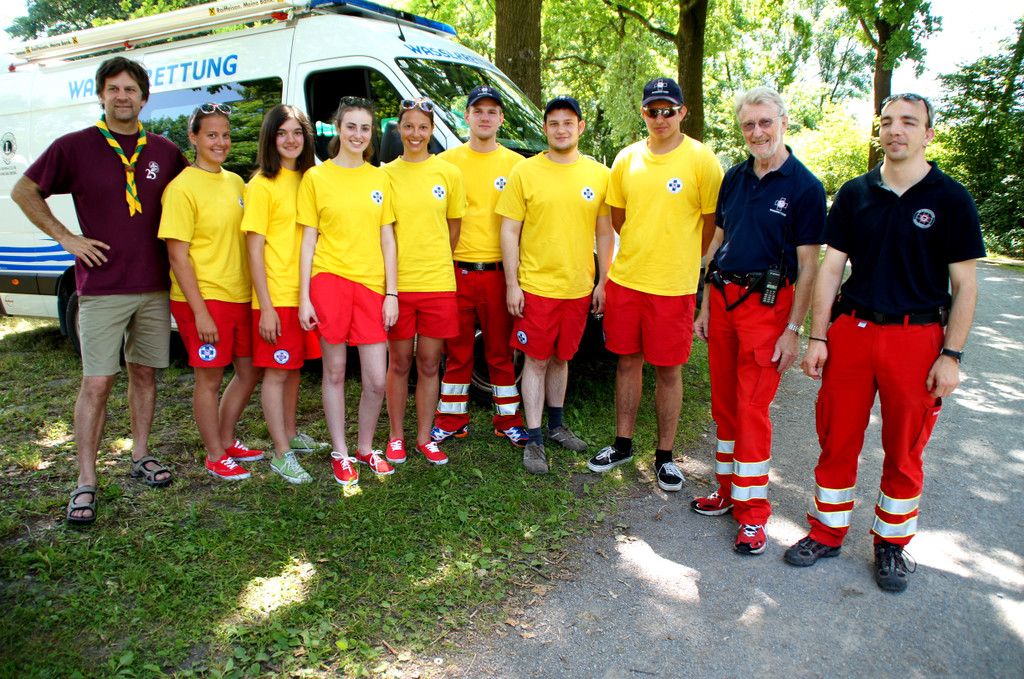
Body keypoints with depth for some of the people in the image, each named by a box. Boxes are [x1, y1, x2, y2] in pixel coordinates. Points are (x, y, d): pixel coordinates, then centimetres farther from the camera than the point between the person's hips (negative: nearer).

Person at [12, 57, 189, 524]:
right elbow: (23, 192, 7)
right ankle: (86, 482, 4)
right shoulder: (75, 147, -1)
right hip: (102, 288, -3)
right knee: (97, 383, -4)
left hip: (154, 287, 3)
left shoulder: (164, 152, 8)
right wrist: (65, 238, -2)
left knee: (144, 373, 12)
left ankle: (141, 456, 27)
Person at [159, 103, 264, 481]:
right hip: (203, 299, -7)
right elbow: (177, 255, -14)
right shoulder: (182, 188, -11)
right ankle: (216, 457, 19)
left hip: (241, 297, 7)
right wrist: (200, 310, -18)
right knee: (210, 377, 3)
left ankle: (226, 440, 32)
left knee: (250, 371, 14)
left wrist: (254, 293, 11)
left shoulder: (235, 182, 11)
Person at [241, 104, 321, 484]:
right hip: (278, 296, -6)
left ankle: (290, 434, 31)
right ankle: (282, 454, 7)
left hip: (306, 292, 6)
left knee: (294, 366, 16)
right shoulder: (262, 185, -7)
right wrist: (266, 306, -15)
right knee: (276, 372, 0)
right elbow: (254, 249, -10)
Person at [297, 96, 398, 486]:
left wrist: (391, 292, 4)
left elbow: (387, 239, 11)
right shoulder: (316, 177, 4)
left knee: (376, 379, 0)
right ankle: (339, 453, 22)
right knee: (334, 372, 7)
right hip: (330, 281, -2)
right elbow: (308, 240, 3)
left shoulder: (379, 179, 12)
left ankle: (365, 447, 22)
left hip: (371, 285, 2)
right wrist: (304, 296, -3)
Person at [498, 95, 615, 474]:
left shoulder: (598, 175, 5)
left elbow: (605, 232, 10)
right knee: (537, 361, 1)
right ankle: (534, 439, 10)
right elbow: (509, 231, -2)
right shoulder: (525, 172, -2)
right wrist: (512, 284, -7)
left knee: (561, 358, 15)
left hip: (579, 287, 3)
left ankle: (556, 425, 32)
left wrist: (603, 282, 6)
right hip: (536, 285, -3)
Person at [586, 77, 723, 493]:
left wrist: (681, 262, 8)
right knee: (627, 362, 13)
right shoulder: (627, 159, 6)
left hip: (673, 286, -4)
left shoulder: (701, 160, -6)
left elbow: (713, 221, 1)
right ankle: (623, 445, 27)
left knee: (668, 370, 5)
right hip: (625, 278, 4)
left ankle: (665, 456, 19)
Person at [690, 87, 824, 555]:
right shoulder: (734, 178, 11)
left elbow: (808, 264, -7)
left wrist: (793, 330, -12)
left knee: (752, 409, -4)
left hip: (767, 304, -5)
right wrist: (705, 307, 12)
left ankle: (753, 510, 8)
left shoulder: (804, 186, -6)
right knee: (724, 405, 11)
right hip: (723, 298, 6)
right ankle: (728, 490, 26)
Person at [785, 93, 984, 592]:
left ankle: (892, 543, 27)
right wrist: (817, 337, 1)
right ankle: (827, 532, 24)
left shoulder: (950, 199, -1)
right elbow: (831, 267, 6)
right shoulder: (855, 193, 6)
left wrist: (951, 355, -7)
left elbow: (964, 285, -1)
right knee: (836, 440, 7)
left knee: (905, 452, 9)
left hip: (917, 336, -2)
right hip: (851, 331, 2)